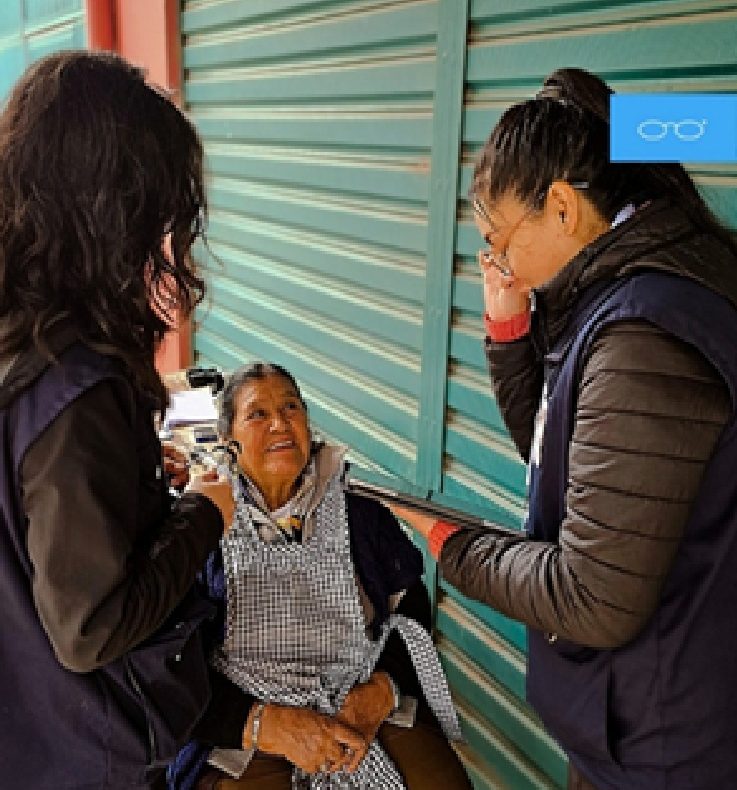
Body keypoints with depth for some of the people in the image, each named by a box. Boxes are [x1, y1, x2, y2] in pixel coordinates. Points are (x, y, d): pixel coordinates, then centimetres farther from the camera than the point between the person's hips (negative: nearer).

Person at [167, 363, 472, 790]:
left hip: (373, 711, 2)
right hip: (244, 734, -2)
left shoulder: (364, 518, 6)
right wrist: (268, 724, -15)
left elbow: (412, 615, 8)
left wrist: (381, 692, -10)